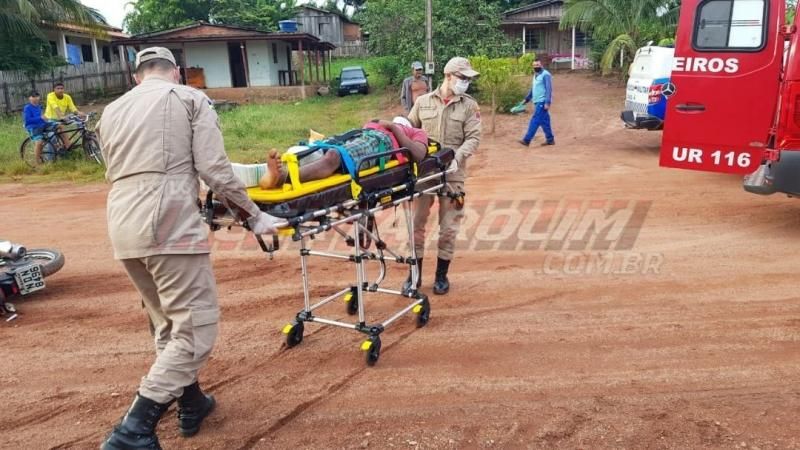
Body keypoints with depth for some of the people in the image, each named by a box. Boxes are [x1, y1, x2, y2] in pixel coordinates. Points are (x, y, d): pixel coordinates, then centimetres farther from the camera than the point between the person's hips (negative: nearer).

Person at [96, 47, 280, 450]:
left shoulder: (111, 112, 23)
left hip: (122, 226, 7)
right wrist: (254, 216, 3)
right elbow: (214, 168, -5)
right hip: (168, 224, -7)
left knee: (169, 322, 21)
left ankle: (191, 403, 32)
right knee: (196, 328, -2)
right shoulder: (190, 98, 6)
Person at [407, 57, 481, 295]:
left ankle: (441, 275, 22)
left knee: (448, 227, 6)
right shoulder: (423, 102, 6)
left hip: (453, 175, -1)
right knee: (417, 223, 6)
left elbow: (473, 138, -7)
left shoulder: (469, 106, 1)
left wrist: (457, 158, -23)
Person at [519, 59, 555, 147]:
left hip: (542, 102, -9)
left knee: (535, 120, -11)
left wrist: (547, 103, -21)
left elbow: (549, 89, -16)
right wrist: (527, 99, 22)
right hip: (537, 102, 9)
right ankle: (550, 140, 16)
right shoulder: (535, 75, 17)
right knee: (544, 122, 10)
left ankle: (526, 140, -13)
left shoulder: (545, 75, -10)